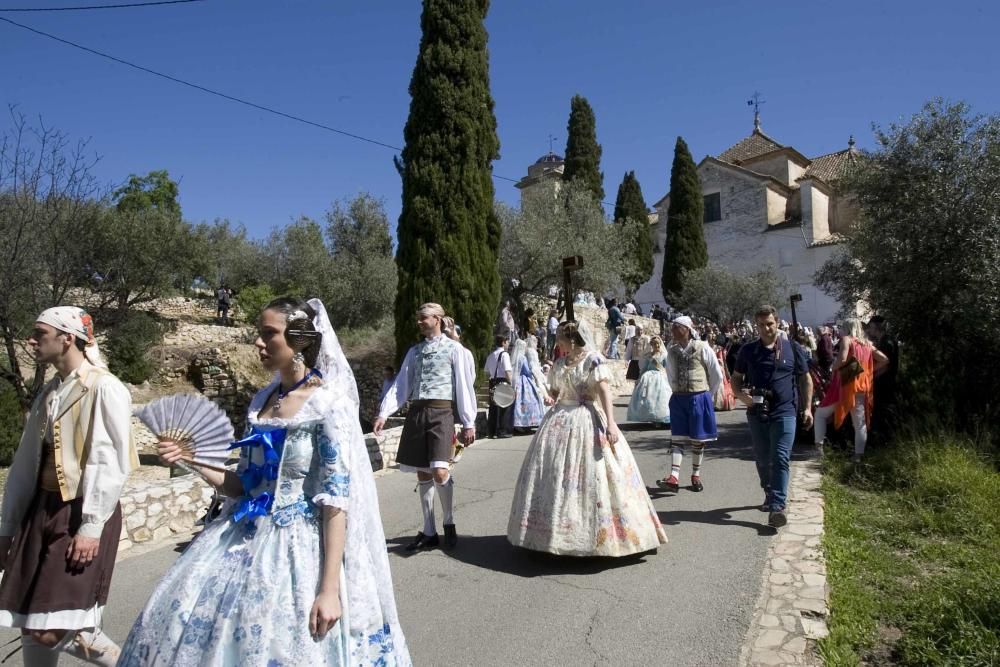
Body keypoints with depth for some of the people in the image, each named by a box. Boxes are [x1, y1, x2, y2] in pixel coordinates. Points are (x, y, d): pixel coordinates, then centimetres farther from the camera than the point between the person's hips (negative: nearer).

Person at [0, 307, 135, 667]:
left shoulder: (104, 388, -12)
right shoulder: (48, 392, 12)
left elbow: (109, 462, -16)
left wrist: (91, 526, -18)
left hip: (81, 513, -8)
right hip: (42, 509, 8)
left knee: (51, 632, -7)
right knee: (32, 628, 11)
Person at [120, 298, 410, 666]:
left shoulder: (329, 405, -16)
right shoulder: (262, 400, 5)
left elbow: (336, 501, -17)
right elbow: (245, 485, 12)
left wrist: (329, 590, -19)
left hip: (297, 549, -7)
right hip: (244, 539, 7)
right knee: (183, 616, 13)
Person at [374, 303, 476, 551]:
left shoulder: (454, 349, 2)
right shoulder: (414, 351, 16)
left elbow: (464, 387, 0)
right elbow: (401, 385, 11)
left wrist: (469, 423, -4)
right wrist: (384, 413, -1)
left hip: (440, 412, -5)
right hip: (416, 413, 5)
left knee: (439, 472, -16)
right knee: (422, 474, 8)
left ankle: (449, 523, 9)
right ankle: (429, 532, 20)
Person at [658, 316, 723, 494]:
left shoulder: (703, 348, -8)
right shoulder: (672, 351, 3)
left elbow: (717, 375, 0)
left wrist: (707, 394, 7)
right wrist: (678, 392, 13)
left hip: (699, 398, -3)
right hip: (678, 399, 3)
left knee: (697, 439, 7)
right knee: (677, 438, -1)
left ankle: (696, 476, 19)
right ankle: (674, 478, -5)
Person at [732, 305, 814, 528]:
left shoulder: (793, 348, 2)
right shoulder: (748, 350, 6)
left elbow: (805, 379, 9)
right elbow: (736, 378, 13)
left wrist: (807, 407, 2)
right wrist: (741, 394, -8)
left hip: (784, 412, -3)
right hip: (757, 413, 3)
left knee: (780, 459, -10)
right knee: (762, 459, 14)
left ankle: (777, 507, -11)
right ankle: (770, 495, 35)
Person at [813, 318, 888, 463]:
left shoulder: (846, 339, -4)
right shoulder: (868, 344, 13)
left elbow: (842, 359, -20)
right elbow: (885, 360, 10)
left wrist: (834, 367, -3)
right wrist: (869, 371, 13)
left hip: (846, 385, -5)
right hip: (862, 387, 5)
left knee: (820, 414, 9)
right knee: (860, 423, 7)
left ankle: (819, 447, 2)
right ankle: (858, 456, 4)